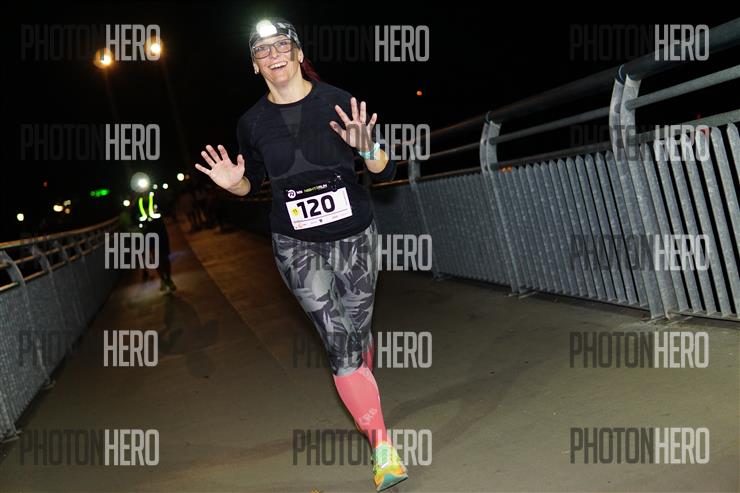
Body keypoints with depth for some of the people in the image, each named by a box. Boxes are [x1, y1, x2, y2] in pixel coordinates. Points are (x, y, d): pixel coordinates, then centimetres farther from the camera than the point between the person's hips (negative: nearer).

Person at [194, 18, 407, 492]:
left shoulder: (338, 101, -7)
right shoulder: (252, 122, -1)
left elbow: (386, 172, -7)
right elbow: (253, 183, 14)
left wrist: (367, 148, -27)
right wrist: (232, 183, -8)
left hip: (354, 236, 0)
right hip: (297, 247, 0)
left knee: (357, 329, 11)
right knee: (338, 341, -6)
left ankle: (362, 392, 44)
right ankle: (383, 446, -1)